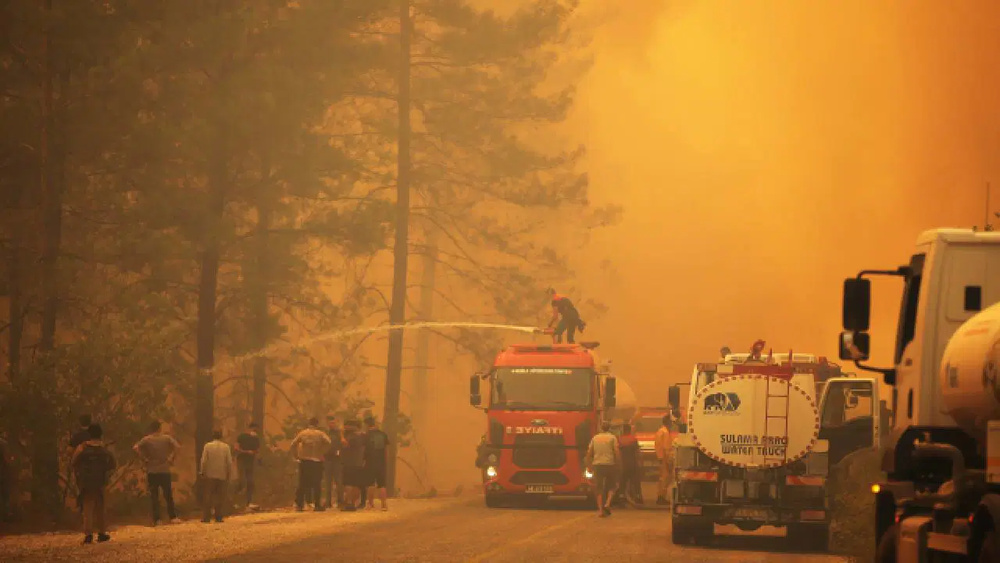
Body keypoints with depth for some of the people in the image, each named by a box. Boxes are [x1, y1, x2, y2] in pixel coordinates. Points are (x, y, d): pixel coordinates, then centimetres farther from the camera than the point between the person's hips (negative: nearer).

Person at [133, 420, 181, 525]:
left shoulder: (147, 440, -2)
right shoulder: (167, 438, 0)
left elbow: (136, 448, -16)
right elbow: (177, 446, -13)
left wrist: (144, 459, -8)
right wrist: (171, 458, -4)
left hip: (152, 471, 0)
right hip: (165, 470, 0)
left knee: (154, 496, 4)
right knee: (168, 495, 9)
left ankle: (156, 519, 1)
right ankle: (172, 517, 5)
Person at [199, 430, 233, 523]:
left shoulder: (207, 446, -5)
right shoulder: (226, 447, -1)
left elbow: (204, 461, -6)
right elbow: (229, 462, -1)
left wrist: (202, 473, 4)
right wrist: (229, 476, 6)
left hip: (209, 476, -1)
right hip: (222, 476, 1)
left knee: (207, 497, 5)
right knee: (219, 497, 8)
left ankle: (206, 517, 1)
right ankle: (218, 517, 5)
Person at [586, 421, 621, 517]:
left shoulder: (595, 438, 9)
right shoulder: (612, 438, 0)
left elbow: (589, 453, 8)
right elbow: (617, 452, -8)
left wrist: (589, 466, 15)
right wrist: (618, 464, 0)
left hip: (597, 465, 2)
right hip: (610, 465, -2)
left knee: (599, 488, 6)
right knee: (611, 486, 14)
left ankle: (600, 509, -1)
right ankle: (608, 504, -7)